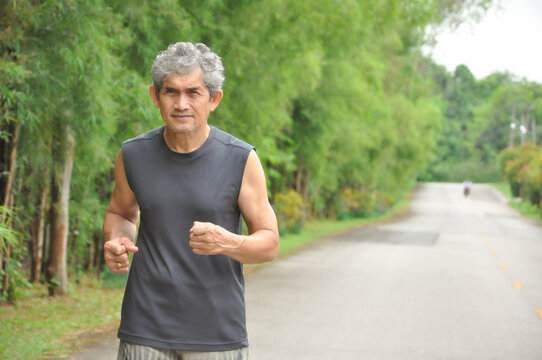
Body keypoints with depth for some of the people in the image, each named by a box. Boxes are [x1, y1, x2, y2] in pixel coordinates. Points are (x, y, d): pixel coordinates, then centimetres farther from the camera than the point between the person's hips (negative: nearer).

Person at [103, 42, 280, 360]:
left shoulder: (240, 159, -7)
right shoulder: (133, 155, 0)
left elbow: (270, 244, -1)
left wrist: (227, 243, -22)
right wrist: (116, 243, -4)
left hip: (217, 332, -1)